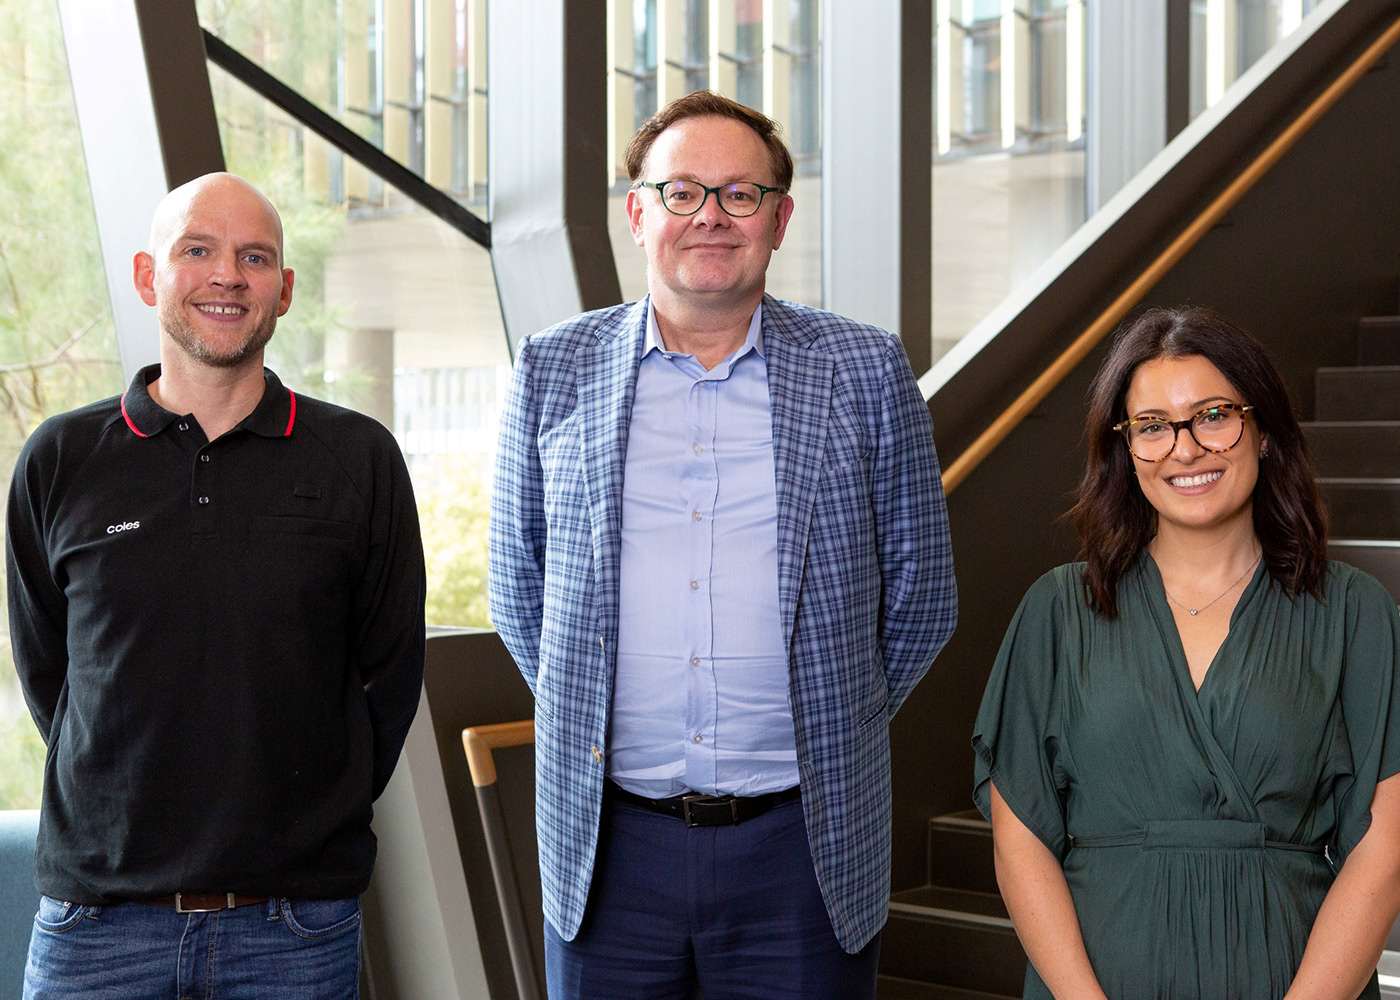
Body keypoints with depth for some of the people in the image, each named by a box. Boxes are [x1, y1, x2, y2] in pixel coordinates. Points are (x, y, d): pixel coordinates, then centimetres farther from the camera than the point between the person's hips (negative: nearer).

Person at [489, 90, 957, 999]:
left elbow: (920, 592, 8)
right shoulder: (554, 371, 5)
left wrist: (836, 725, 8)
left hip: (804, 840, -1)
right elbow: (520, 586, 14)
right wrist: (587, 719, 9)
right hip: (610, 841, 1)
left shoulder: (865, 372, 2)